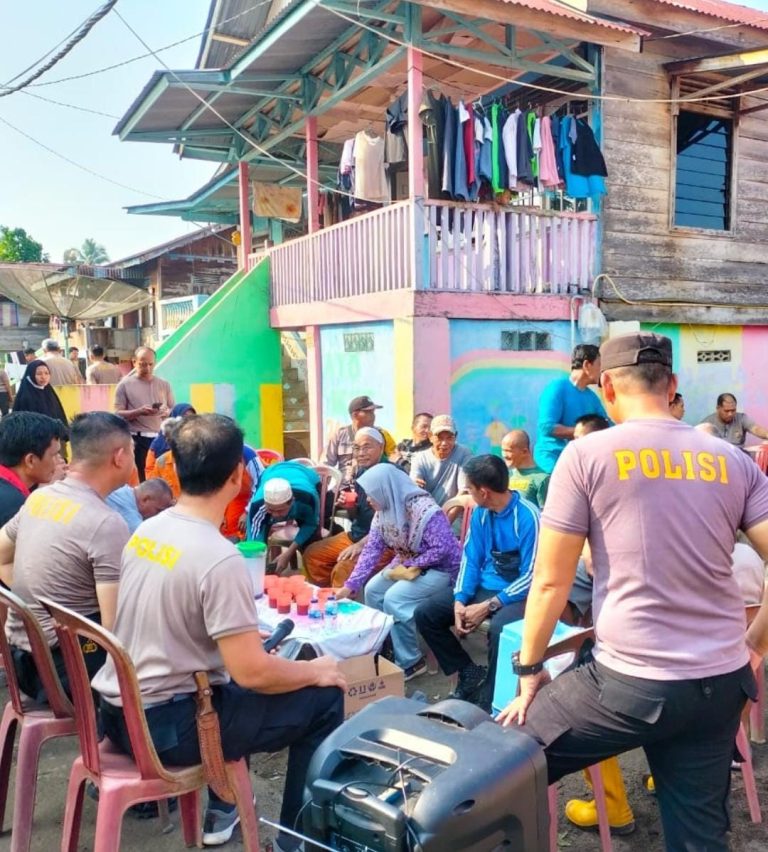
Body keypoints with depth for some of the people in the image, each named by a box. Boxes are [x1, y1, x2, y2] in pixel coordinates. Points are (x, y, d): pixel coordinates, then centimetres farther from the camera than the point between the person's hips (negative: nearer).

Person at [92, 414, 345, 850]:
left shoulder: (146, 530, 1)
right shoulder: (220, 558, -24)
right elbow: (252, 674, -23)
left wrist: (246, 636, 21)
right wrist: (315, 670, -5)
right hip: (165, 725, -8)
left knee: (232, 683, 32)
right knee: (325, 699, 1)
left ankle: (222, 812, 40)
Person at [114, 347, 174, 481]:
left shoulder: (164, 384, 11)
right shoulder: (125, 385, 2)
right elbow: (118, 414, -3)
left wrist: (167, 413, -8)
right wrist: (139, 412, -18)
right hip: (138, 440, -3)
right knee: (141, 479, -3)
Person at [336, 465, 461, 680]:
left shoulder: (425, 511, -30)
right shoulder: (382, 512, -4)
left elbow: (442, 549, -28)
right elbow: (371, 550, -5)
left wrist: (409, 565, -23)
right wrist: (350, 585, -12)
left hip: (440, 568, -8)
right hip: (407, 564, 8)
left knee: (394, 598, -22)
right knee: (373, 590, -2)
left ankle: (410, 662, -8)